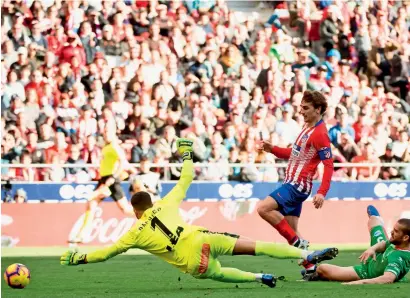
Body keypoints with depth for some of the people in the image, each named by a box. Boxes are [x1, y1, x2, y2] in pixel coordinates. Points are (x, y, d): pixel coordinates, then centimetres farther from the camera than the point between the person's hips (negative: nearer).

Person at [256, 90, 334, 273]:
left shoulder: (320, 134, -15)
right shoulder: (307, 128, 15)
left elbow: (329, 164, -20)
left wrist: (322, 192, -29)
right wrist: (271, 149, 12)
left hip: (298, 185, -10)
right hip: (291, 183, 10)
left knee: (263, 208, -22)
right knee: (291, 232, 8)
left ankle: (297, 242, -14)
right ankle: (310, 268, 10)